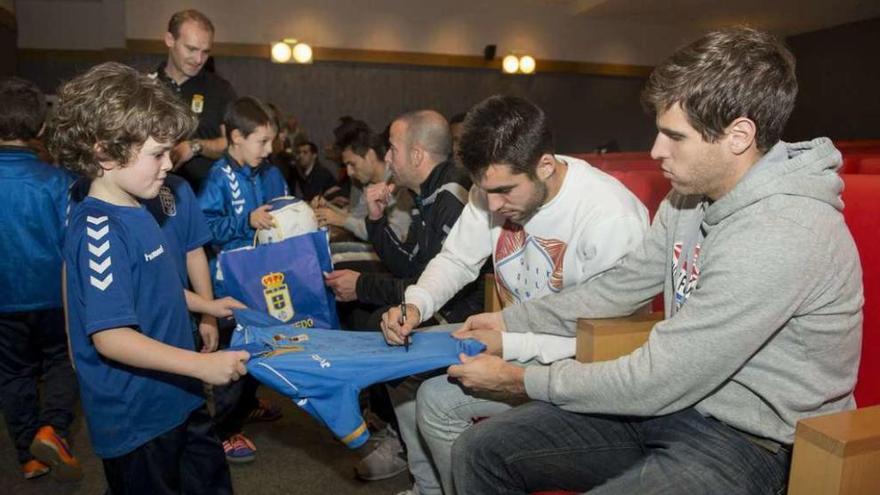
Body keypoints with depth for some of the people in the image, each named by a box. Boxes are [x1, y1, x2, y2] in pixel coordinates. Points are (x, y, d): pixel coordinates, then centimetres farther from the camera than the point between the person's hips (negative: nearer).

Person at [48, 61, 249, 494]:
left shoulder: (135, 213, 5)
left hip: (178, 401, 9)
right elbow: (110, 337, -30)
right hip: (135, 421, -9)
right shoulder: (98, 231, -25)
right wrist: (202, 364, -30)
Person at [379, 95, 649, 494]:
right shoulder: (494, 187, -7)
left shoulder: (612, 218, -28)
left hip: (573, 358, -7)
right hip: (511, 333, 8)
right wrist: (416, 304, -16)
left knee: (438, 398, -19)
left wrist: (510, 345, -31)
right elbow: (456, 259, 4)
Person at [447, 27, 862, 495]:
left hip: (744, 441, -8)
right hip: (674, 400, 8)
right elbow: (621, 285, 12)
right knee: (478, 450, -2)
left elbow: (654, 383, -24)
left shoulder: (780, 236, -26)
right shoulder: (692, 194, 2)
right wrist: (512, 321, 8)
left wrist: (518, 379, -13)